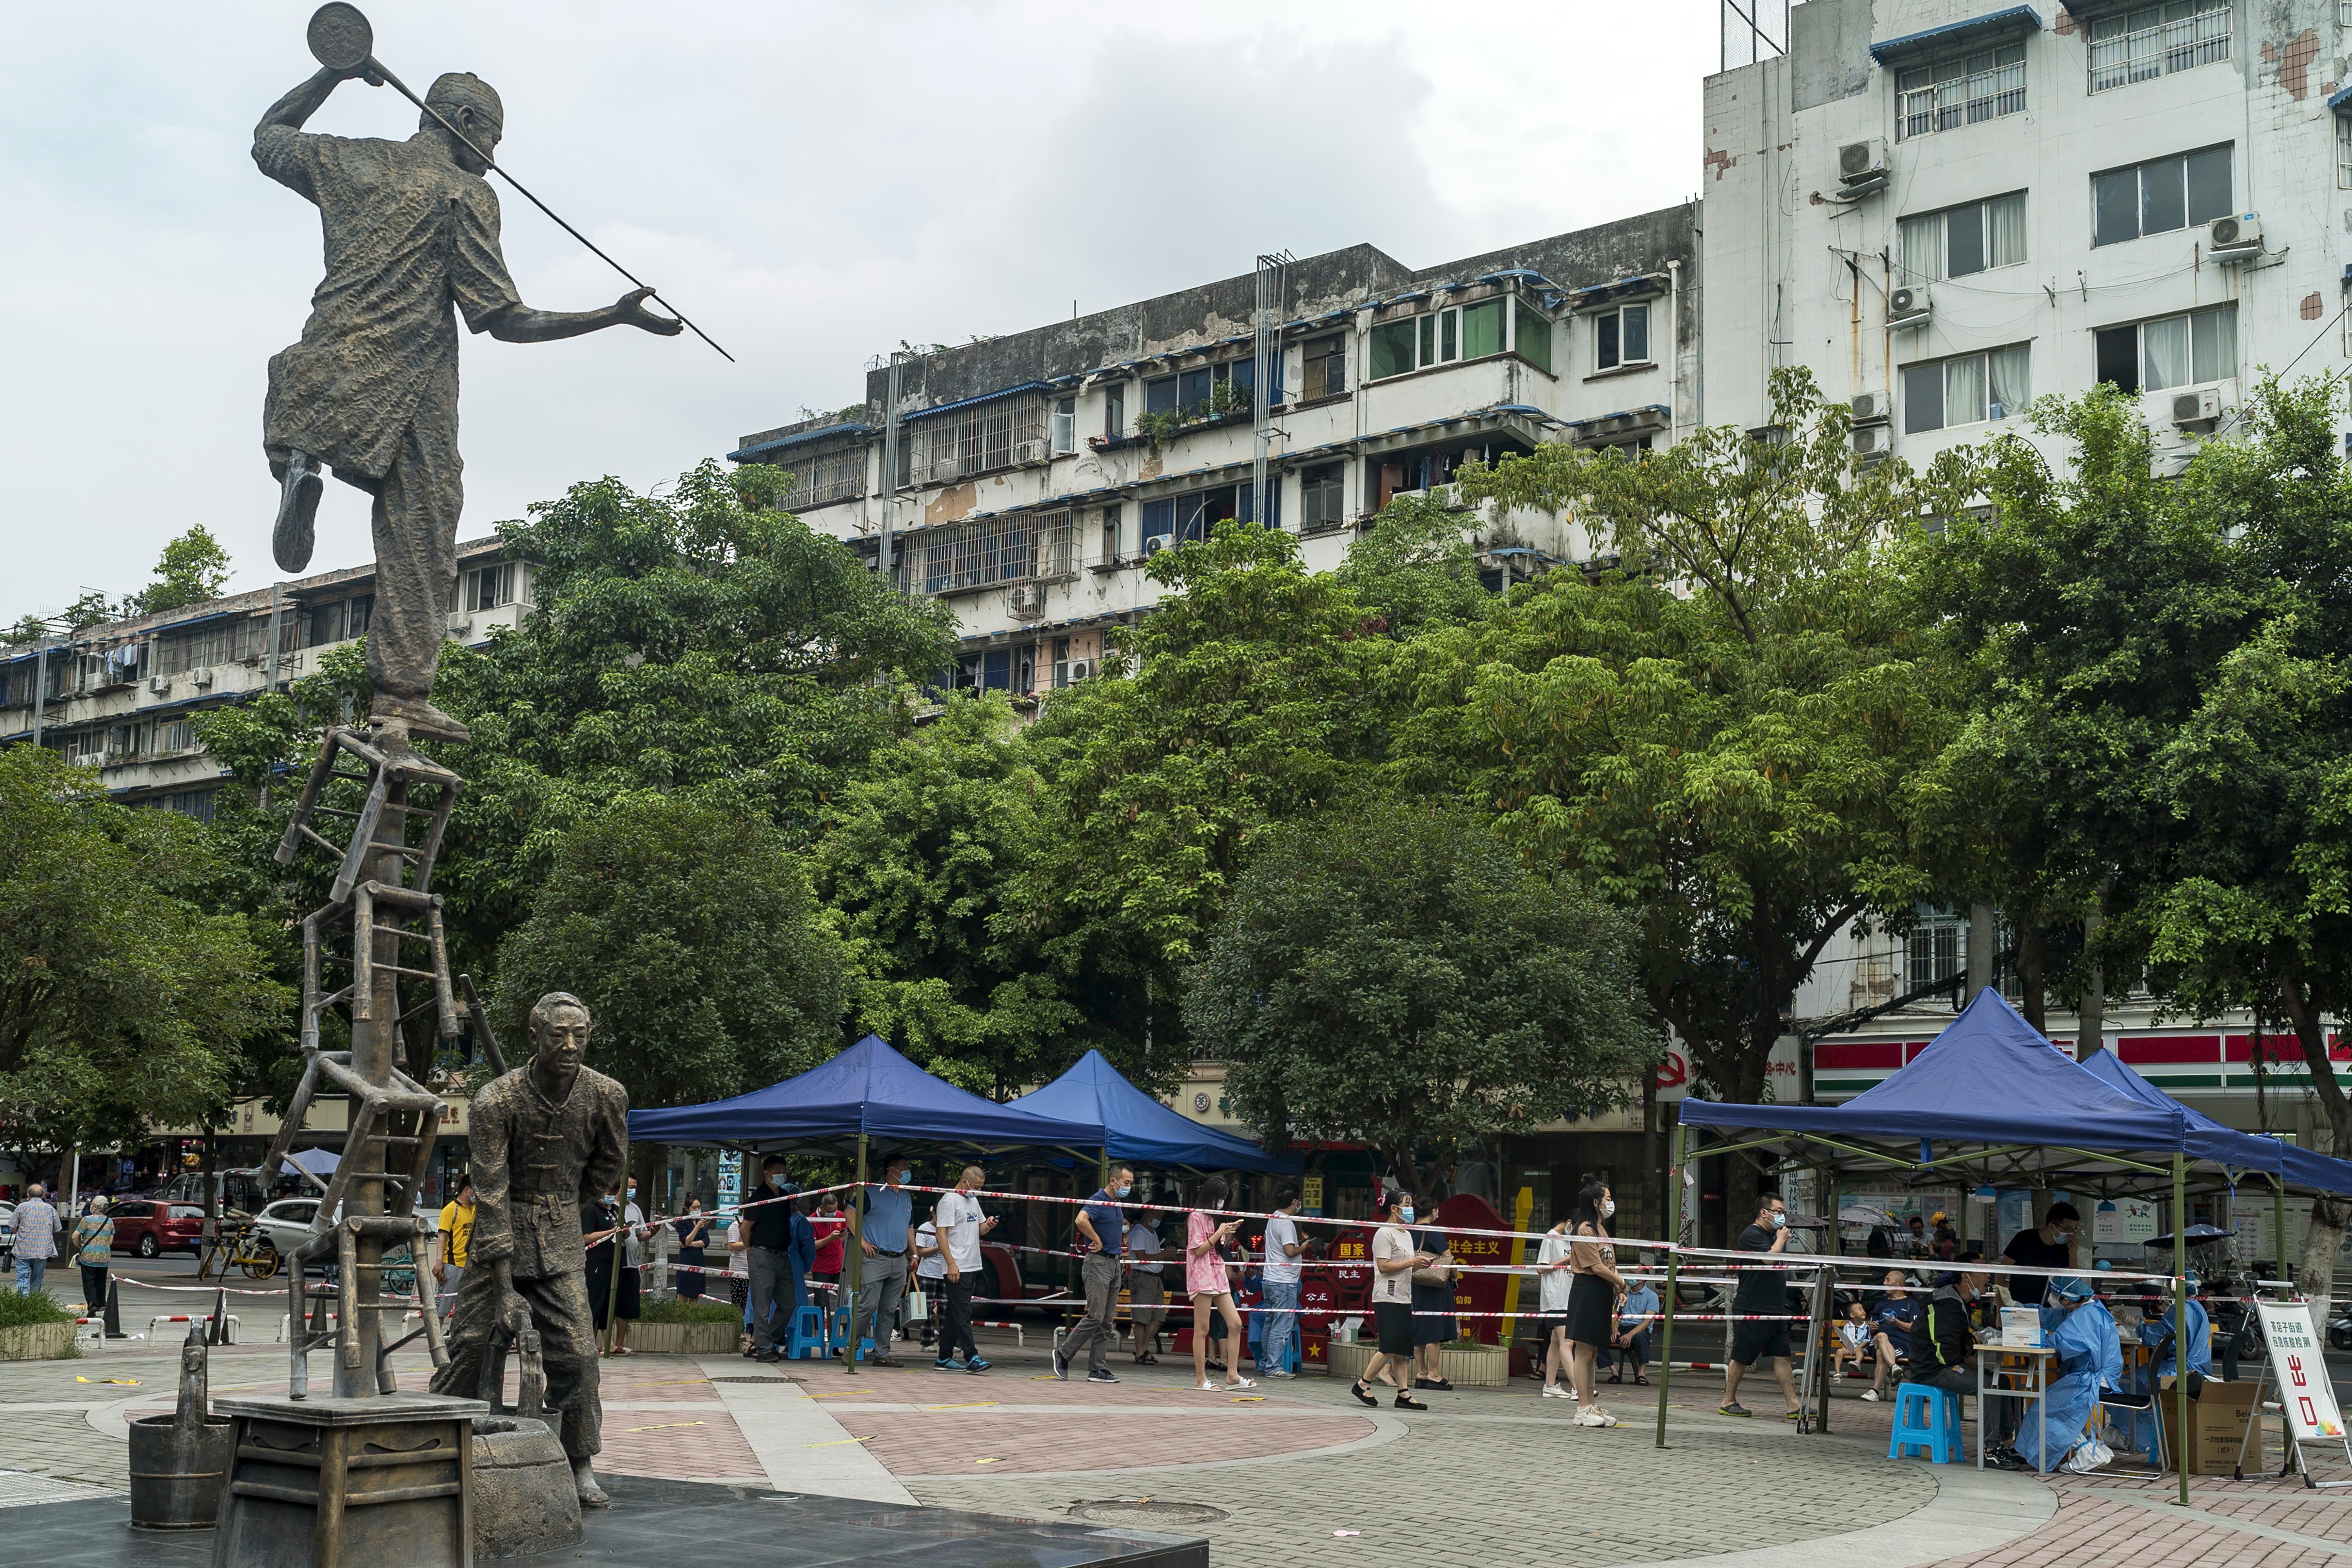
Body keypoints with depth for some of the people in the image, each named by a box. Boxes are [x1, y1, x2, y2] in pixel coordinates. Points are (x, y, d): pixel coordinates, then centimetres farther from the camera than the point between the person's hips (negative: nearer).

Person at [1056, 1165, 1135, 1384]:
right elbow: (1081, 1220, -32)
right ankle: (1063, 1354, 1)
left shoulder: (1117, 1204, 16)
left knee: (1107, 1321, 6)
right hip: (1098, 1262, -9)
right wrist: (1097, 1240, -22)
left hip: (1114, 1263, 9)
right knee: (1095, 1317, -12)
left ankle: (1098, 1369, 7)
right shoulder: (1098, 1201, -13)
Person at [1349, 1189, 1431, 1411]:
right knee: (1390, 1348, -11)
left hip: (1404, 1299, 9)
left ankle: (1404, 1394, 5)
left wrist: (1420, 1263, 6)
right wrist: (1412, 1262, -17)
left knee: (1402, 1350, 5)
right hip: (1387, 1299, -9)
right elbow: (1384, 1266, -17)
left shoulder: (1406, 1234, 20)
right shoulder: (1385, 1234, -9)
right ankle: (1362, 1385, 1)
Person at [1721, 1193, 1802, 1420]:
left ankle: (1793, 1405, 2)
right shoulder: (1752, 1235, -10)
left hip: (1776, 1308, 9)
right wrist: (1781, 1239, -9)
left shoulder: (1773, 1236, 19)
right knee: (1742, 1357, 0)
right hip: (1752, 1309, -9)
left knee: (1782, 1356, 3)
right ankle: (1728, 1402, 10)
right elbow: (1770, 1259, -23)